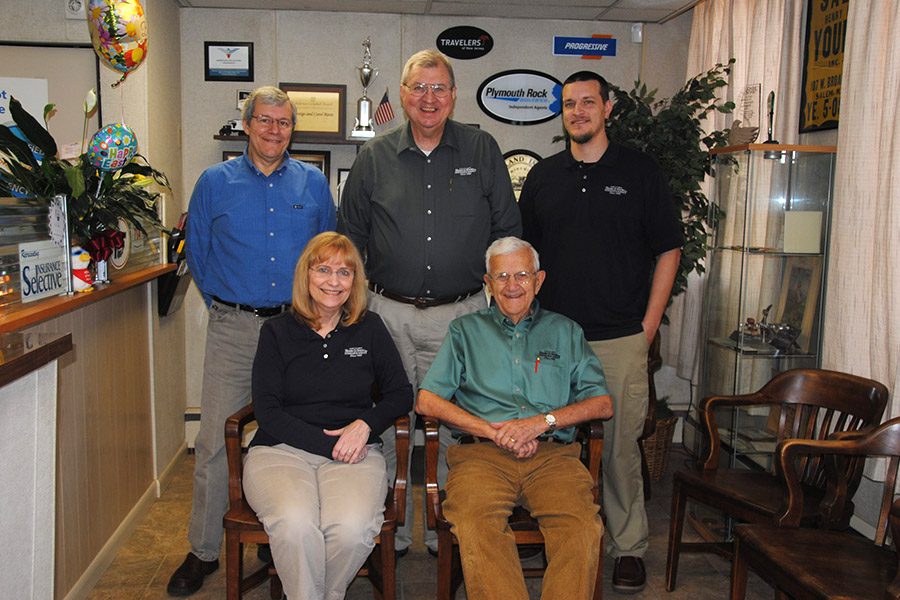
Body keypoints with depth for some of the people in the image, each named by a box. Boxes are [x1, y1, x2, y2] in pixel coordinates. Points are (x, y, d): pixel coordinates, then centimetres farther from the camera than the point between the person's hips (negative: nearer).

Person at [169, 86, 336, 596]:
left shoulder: (313, 183, 8)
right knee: (216, 440, -1)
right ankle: (203, 551, 14)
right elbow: (197, 251, 13)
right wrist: (223, 303, 9)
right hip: (234, 329, -1)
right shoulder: (215, 182, 5)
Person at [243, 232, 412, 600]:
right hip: (281, 449, -1)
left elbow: (401, 393, 13)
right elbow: (267, 412, 0)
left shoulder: (370, 328, 11)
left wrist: (365, 425, -7)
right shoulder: (277, 331, 7)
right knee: (295, 525, -33)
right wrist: (329, 444, -10)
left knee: (352, 528, -29)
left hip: (355, 454, 1)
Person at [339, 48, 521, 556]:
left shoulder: (483, 151, 4)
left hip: (461, 314, -1)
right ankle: (393, 532, 25)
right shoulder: (374, 158, 6)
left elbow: (508, 230, 8)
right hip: (390, 314, 1)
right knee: (391, 426, 8)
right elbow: (351, 237, 12)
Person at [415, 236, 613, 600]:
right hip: (482, 454, 0)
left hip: (552, 453, 1)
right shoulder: (465, 330, 21)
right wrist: (496, 431, -2)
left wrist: (541, 422, -3)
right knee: (476, 524, -32)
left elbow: (602, 404, 14)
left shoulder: (564, 331, 23)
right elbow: (427, 401, 9)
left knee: (583, 527, -29)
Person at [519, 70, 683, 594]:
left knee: (621, 445, 1)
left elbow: (668, 250, 4)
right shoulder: (544, 176, 12)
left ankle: (629, 548, 17)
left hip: (621, 339, -2)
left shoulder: (641, 171, 4)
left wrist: (649, 324, -2)